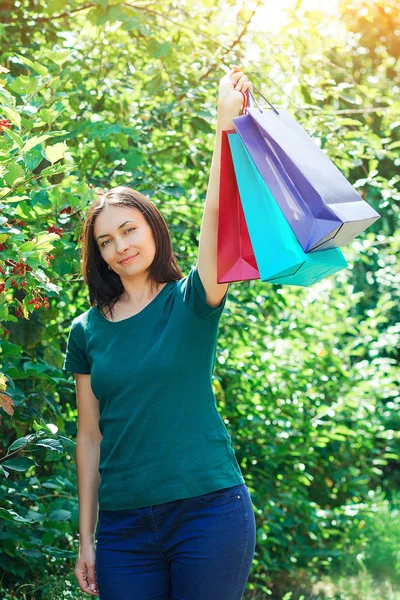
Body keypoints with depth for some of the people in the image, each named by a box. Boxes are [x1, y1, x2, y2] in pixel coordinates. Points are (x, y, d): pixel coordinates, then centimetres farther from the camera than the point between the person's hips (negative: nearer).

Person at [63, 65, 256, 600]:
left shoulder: (191, 303, 0)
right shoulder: (87, 331, 7)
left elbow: (217, 214, -17)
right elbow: (90, 436, 9)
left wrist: (227, 119, -24)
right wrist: (86, 539, 8)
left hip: (208, 510, -3)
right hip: (123, 526, 3)